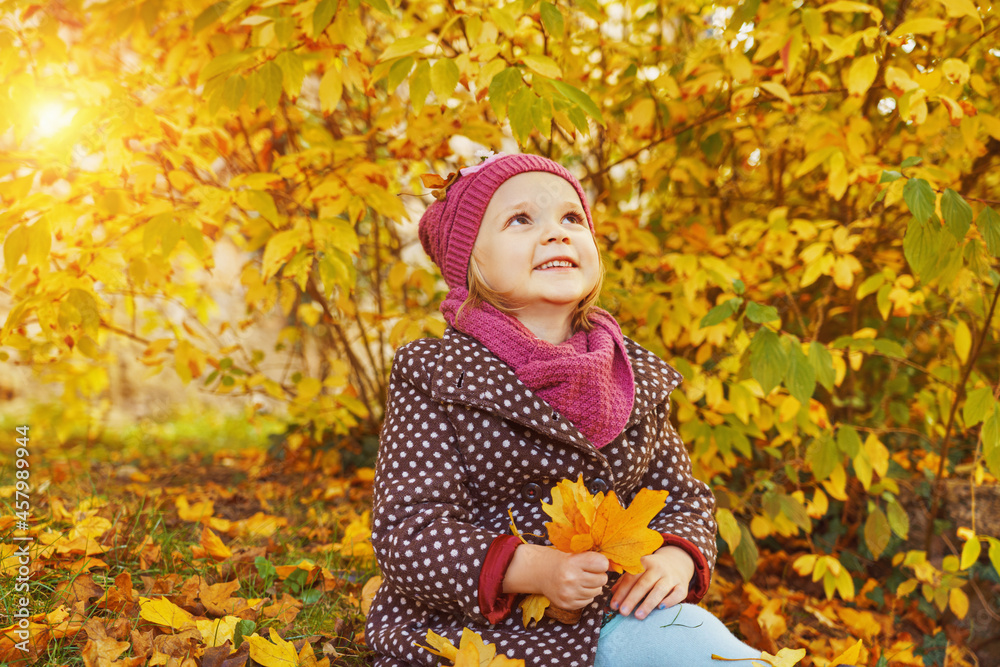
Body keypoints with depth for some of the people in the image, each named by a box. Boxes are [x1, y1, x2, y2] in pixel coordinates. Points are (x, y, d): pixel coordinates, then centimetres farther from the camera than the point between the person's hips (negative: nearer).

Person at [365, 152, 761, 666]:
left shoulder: (639, 375, 10)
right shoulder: (434, 373, -4)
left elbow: (683, 495, 18)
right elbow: (404, 532, -10)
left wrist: (674, 559, -7)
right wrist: (533, 568, -26)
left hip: (608, 617, 4)